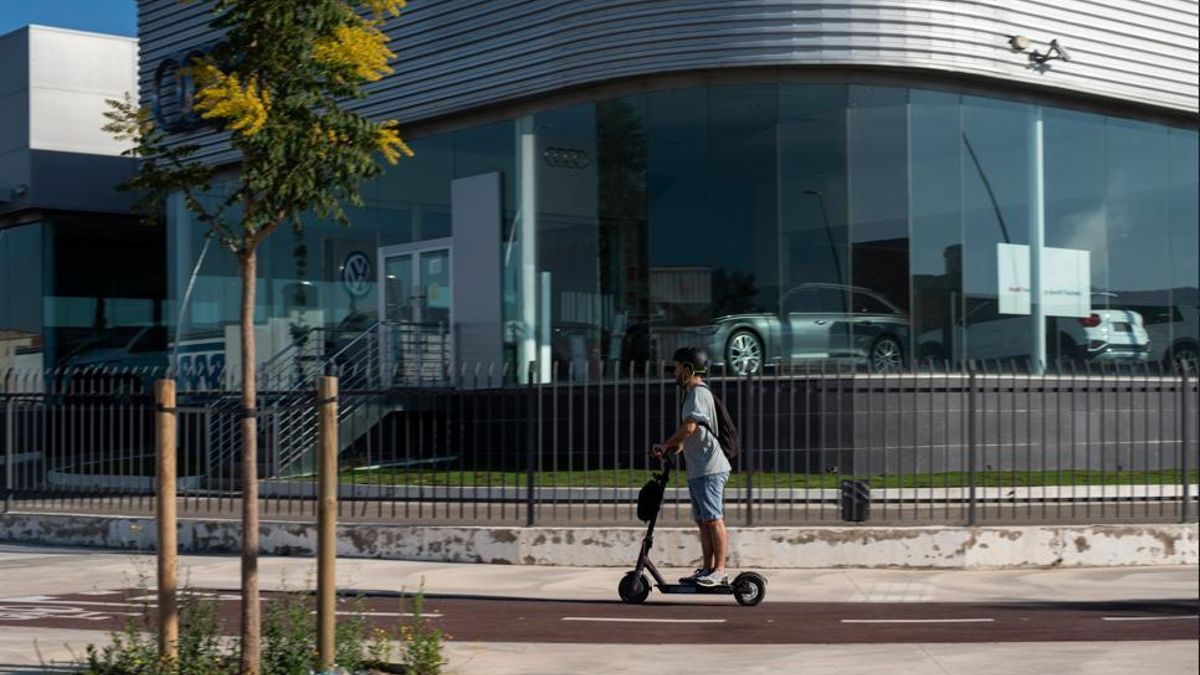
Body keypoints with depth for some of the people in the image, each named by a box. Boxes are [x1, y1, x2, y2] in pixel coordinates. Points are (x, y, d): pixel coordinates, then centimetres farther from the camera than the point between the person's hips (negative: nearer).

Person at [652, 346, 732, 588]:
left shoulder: (699, 393, -12)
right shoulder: (693, 393, 21)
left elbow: (689, 427, -22)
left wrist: (665, 445, -12)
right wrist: (679, 446, 13)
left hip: (709, 469, -11)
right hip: (698, 470, 11)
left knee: (714, 520, -9)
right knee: (703, 522, 11)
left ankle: (719, 571, -8)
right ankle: (707, 569, 14)